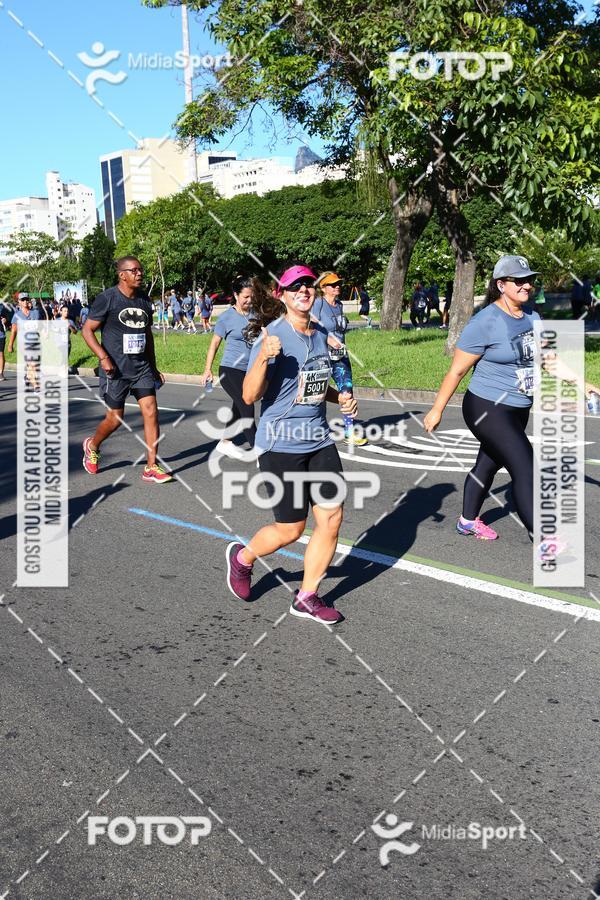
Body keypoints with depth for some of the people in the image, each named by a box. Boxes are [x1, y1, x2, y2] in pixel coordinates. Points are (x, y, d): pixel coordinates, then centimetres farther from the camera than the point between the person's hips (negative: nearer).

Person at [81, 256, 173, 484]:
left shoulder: (144, 299, 9)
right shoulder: (107, 298, -8)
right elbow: (87, 330, -6)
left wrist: (153, 367, 19)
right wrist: (103, 357, -18)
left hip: (141, 367, 5)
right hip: (115, 369, -5)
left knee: (151, 412, -6)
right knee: (115, 418, 4)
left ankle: (151, 468, 0)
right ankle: (92, 446, 36)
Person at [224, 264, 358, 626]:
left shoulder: (321, 334, 8)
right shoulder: (272, 334, -14)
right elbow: (250, 396, -19)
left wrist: (340, 397, 6)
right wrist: (263, 358, -35)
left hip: (319, 440, 7)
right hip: (281, 444, -7)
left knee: (332, 519, 2)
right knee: (291, 530, 2)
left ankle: (307, 598, 19)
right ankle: (242, 557, 33)